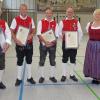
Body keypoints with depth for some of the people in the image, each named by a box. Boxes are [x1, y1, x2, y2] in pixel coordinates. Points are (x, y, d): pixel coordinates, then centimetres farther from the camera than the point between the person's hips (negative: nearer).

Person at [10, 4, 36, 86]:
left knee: (29, 60, 11)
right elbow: (12, 31, -6)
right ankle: (19, 78, 20)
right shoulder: (16, 19, -6)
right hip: (20, 43, -2)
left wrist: (31, 35, -13)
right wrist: (16, 40, -21)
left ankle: (29, 77, 26)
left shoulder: (30, 19, 3)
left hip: (29, 43, 3)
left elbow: (33, 30, 8)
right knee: (20, 61, 7)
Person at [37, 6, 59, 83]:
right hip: (43, 44, -1)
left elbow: (57, 35, 2)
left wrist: (52, 42, -14)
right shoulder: (41, 22, -1)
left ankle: (52, 76, 21)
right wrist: (45, 41, -19)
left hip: (52, 44, 2)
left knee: (53, 61, 8)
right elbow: (38, 34, -8)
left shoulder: (55, 23, 4)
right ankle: (42, 76, 17)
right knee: (42, 60, 5)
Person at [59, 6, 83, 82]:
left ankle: (72, 74, 21)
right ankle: (64, 75, 16)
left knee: (73, 59, 9)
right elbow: (59, 32, 1)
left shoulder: (76, 22, 3)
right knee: (65, 59, 6)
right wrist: (63, 36, -18)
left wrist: (78, 42, -4)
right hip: (65, 43, -1)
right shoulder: (62, 22, 1)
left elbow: (80, 33, 3)